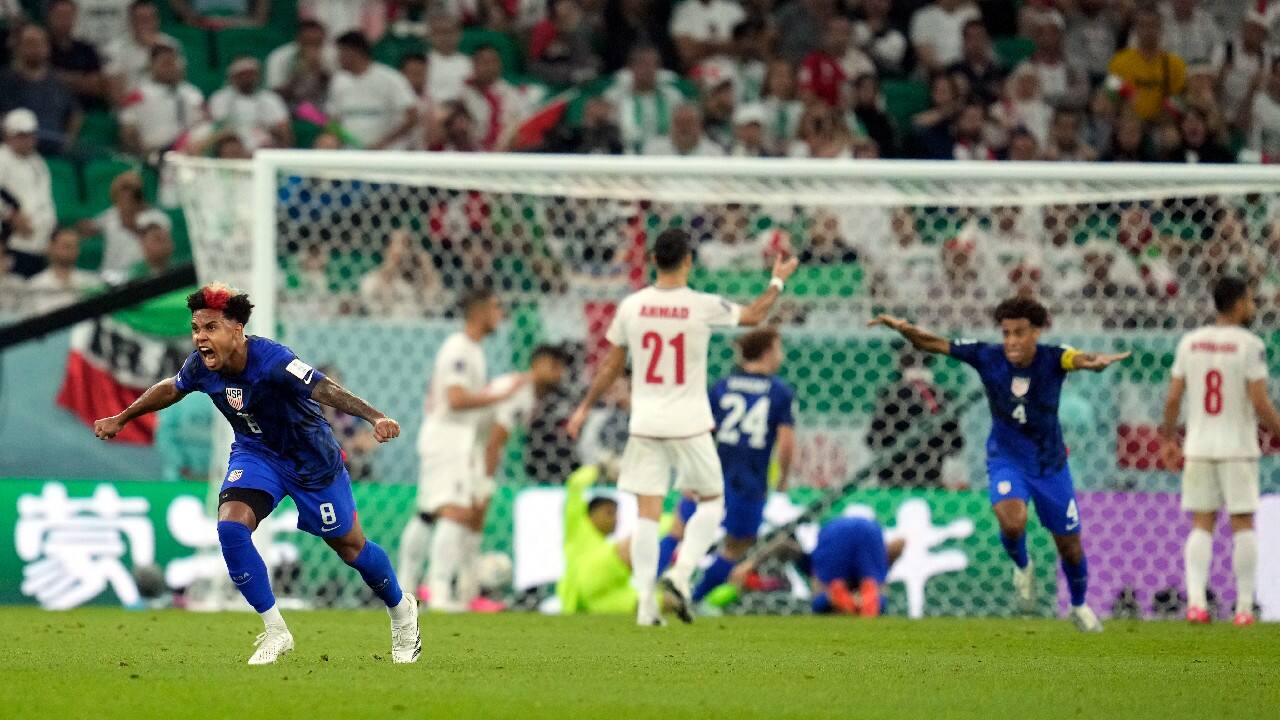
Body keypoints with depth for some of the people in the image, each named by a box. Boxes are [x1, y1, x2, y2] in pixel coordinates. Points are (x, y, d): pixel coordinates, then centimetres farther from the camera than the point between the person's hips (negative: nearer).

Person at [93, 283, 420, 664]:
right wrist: (121, 418, 20)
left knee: (349, 546, 7)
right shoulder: (200, 367, -16)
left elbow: (325, 389, -46)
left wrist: (376, 417, -61)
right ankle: (275, 632, -6)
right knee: (230, 526, -21)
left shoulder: (271, 360, -34)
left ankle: (401, 609, 39)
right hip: (256, 454, 4)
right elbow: (170, 389, 8)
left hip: (311, 458, -4)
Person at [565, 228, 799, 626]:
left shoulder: (632, 306, -1)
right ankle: (680, 574, -4)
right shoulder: (703, 307, -8)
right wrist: (778, 280, 27)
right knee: (711, 501, 15)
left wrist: (585, 407, 21)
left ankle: (647, 603, -2)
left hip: (645, 425, 2)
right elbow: (754, 315, 10)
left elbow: (611, 365, 8)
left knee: (648, 513, 3)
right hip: (689, 425, -2)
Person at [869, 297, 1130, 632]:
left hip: (1050, 463, 0)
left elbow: (1082, 359, -42)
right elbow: (933, 344, -19)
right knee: (1012, 522, -29)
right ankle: (1022, 567, 7)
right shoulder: (987, 357, -16)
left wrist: (1098, 361, -68)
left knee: (1070, 546, 11)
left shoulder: (1052, 359, -21)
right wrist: (904, 328, -40)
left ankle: (1079, 606, 40)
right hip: (1007, 461, 0)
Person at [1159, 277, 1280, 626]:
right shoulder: (1250, 345, -9)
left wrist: (1169, 434, 20)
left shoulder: (1190, 342, 4)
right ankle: (1244, 607, 3)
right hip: (1237, 446, -4)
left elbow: (1173, 399, 5)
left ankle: (1195, 600, -6)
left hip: (1198, 446, 4)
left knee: (1202, 523, 7)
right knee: (1242, 523, 4)